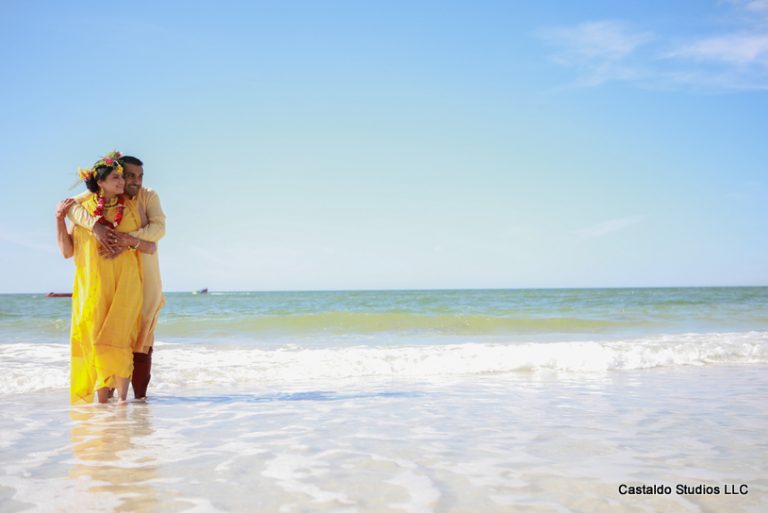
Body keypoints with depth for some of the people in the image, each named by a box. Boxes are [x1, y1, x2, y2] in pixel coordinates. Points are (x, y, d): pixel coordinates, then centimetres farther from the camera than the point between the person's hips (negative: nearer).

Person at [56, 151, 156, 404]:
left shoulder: (131, 209, 6)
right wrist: (59, 218, -2)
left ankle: (122, 397, -5)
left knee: (117, 338, -11)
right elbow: (67, 251, 6)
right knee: (94, 338, -1)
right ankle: (102, 399, 6)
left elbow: (151, 247, 6)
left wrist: (128, 239, -11)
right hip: (92, 286, 1)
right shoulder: (82, 208, 5)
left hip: (125, 285, -1)